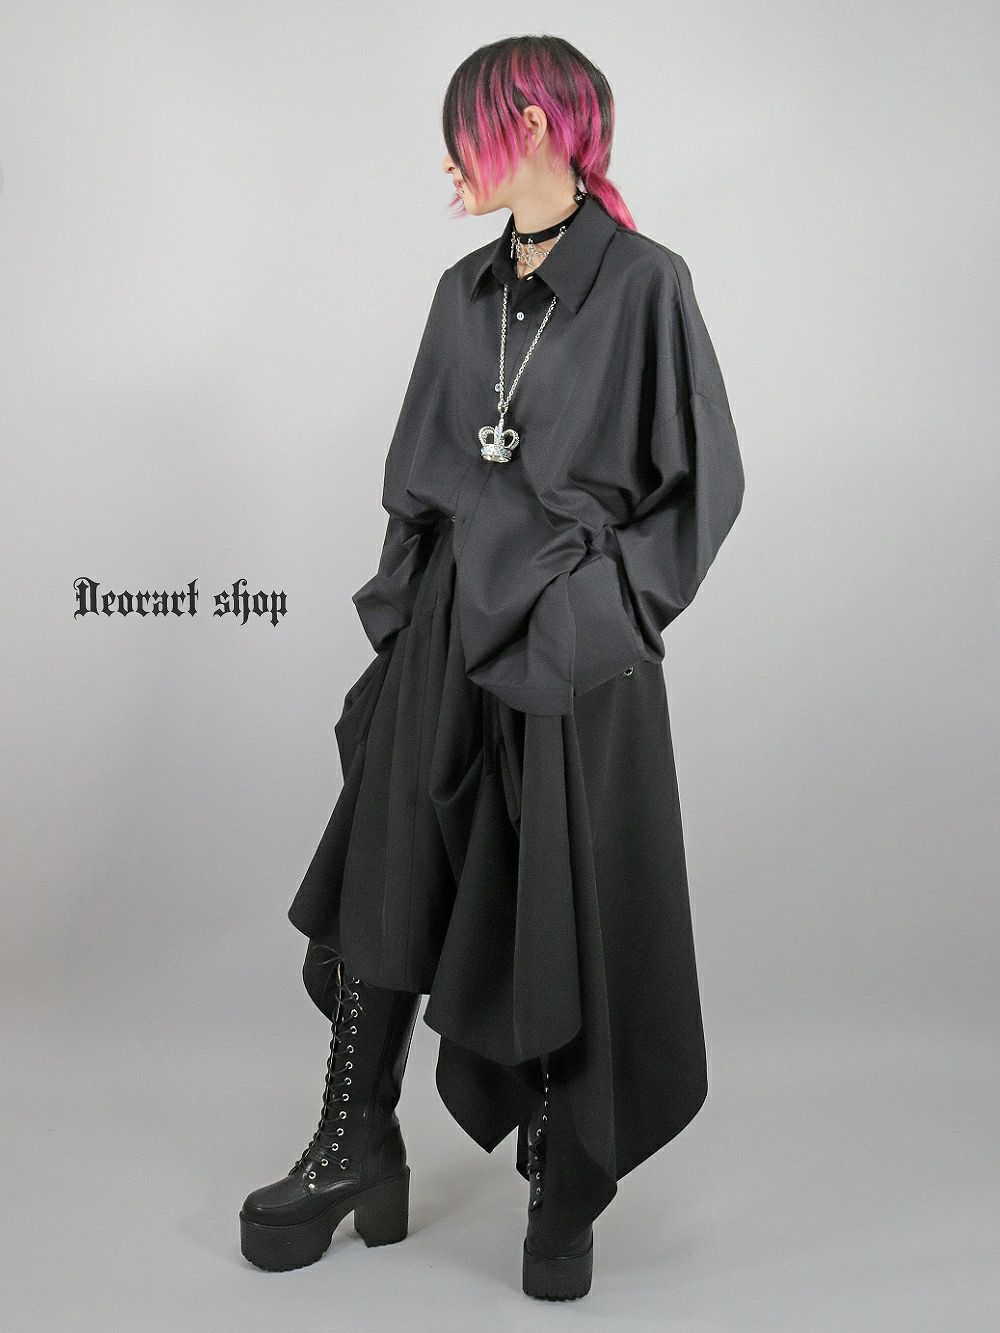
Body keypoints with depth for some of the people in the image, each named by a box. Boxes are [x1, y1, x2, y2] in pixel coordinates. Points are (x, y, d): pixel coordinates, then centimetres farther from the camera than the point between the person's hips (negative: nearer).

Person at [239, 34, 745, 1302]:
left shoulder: (645, 282, -5)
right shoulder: (466, 291, 12)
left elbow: (700, 479, -5)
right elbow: (417, 473, 15)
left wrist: (607, 598, -9)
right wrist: (402, 609, 8)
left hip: (573, 650, -5)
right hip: (446, 635, 6)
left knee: (566, 914, 2)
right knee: (386, 880, 7)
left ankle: (562, 1195, 19)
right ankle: (357, 1149, 23)